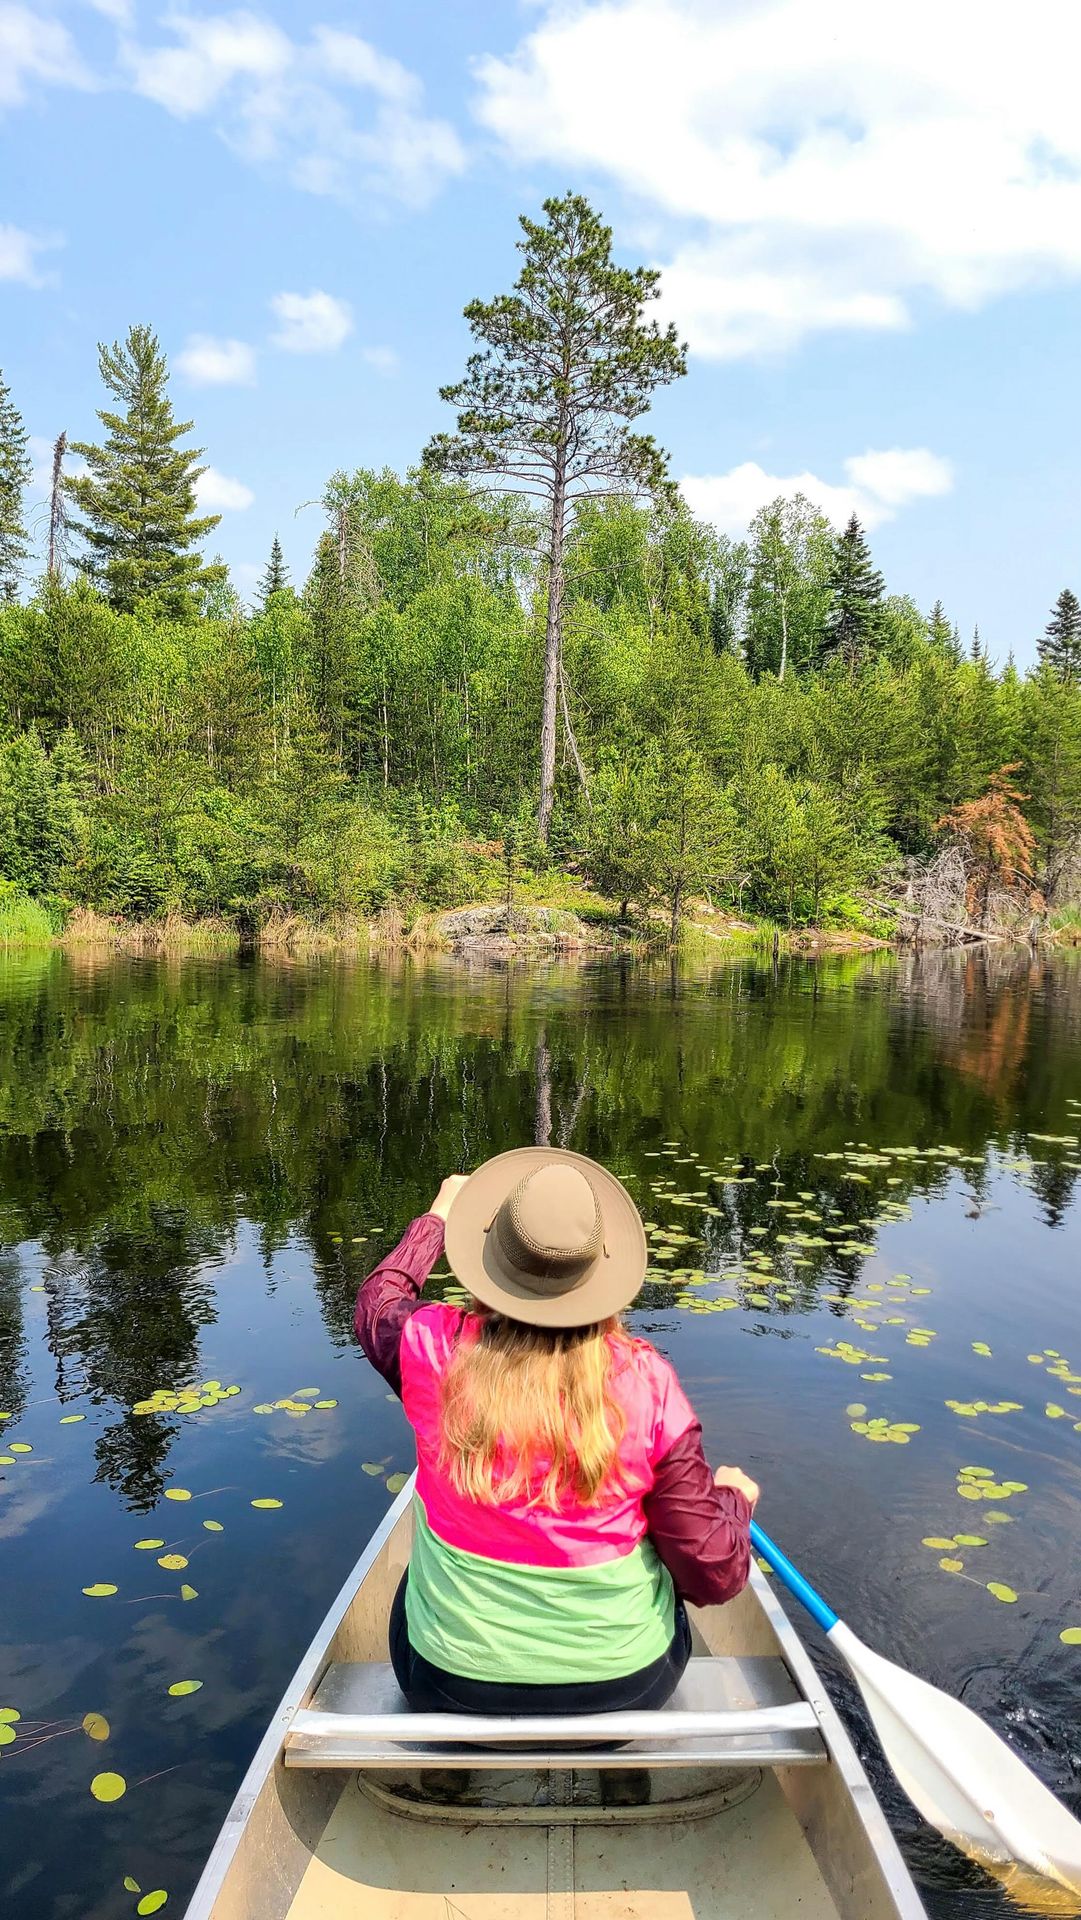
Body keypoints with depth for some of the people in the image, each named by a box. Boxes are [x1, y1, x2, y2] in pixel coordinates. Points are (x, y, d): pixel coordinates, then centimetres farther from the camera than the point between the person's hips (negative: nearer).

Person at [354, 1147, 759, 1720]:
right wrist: (732, 1498, 4)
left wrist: (437, 1218, 22)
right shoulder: (645, 1379, -21)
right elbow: (714, 1577, -16)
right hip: (626, 1682, 0)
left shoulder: (435, 1349, -19)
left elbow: (376, 1302, 7)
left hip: (454, 1679, 1)